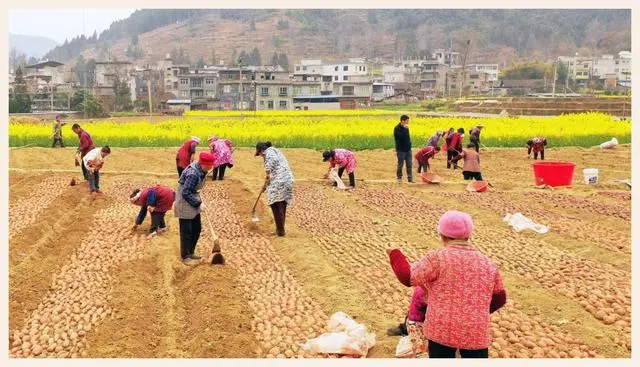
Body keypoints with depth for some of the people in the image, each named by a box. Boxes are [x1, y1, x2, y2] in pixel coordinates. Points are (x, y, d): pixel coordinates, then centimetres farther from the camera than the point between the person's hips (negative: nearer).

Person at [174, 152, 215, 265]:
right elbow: (186, 193, -25)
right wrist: (198, 203, -19)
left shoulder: (200, 169, -2)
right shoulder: (193, 174, -29)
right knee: (186, 231, 1)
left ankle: (191, 252, 29)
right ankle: (185, 257, 13)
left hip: (193, 200, 9)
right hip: (185, 201, -9)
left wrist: (198, 201, 6)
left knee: (197, 228, 15)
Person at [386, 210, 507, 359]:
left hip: (443, 330, -3)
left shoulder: (438, 258, -9)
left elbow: (408, 277, -7)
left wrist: (394, 254, 10)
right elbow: (499, 298, 16)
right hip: (477, 334, 3)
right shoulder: (488, 264, 7)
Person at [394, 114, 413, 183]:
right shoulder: (397, 128, -14)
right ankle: (399, 178, 18)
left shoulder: (406, 128, 9)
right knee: (400, 164, 4)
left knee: (409, 164, 7)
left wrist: (409, 145, 12)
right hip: (401, 150, -7)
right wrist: (404, 129, -27)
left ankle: (410, 178, 13)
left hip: (408, 149, 7)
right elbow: (400, 136, -27)